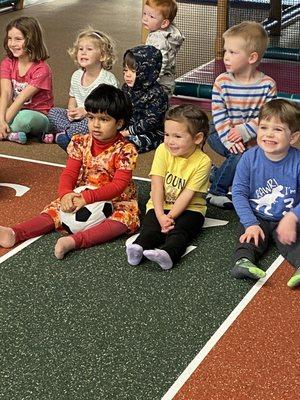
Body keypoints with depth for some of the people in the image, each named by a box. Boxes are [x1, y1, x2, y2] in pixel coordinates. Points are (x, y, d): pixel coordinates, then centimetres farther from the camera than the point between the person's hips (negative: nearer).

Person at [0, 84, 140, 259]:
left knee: (125, 217, -34)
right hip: (82, 198, 5)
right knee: (56, 209, -13)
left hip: (115, 201, -4)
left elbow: (119, 185, -24)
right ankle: (14, 233, -30)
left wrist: (87, 197, -33)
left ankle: (75, 240, -52)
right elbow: (69, 173, -5)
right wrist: (66, 194, -29)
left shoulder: (125, 150, -16)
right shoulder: (81, 143, -2)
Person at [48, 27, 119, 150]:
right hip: (79, 119, 7)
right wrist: (71, 111, -4)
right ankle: (73, 133, -24)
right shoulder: (76, 76, 5)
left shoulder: (108, 79, -15)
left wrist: (87, 112, -22)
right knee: (53, 112, -9)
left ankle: (66, 134, -25)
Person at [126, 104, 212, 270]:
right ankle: (138, 248, -47)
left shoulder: (202, 162, -14)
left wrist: (170, 216, -25)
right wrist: (160, 216, -22)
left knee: (179, 230, -29)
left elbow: (187, 194, -16)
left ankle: (168, 253, -53)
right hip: (161, 206, 3)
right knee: (151, 225, -25)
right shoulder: (163, 151, -7)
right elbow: (157, 186, -11)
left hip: (188, 208, -2)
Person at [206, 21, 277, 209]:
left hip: (252, 137, 3)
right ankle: (216, 191, -9)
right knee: (239, 156, -27)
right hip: (222, 134, -3)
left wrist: (245, 131, -24)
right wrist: (229, 140, -25)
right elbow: (219, 116, -13)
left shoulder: (267, 85, -11)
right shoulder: (222, 82, -11)